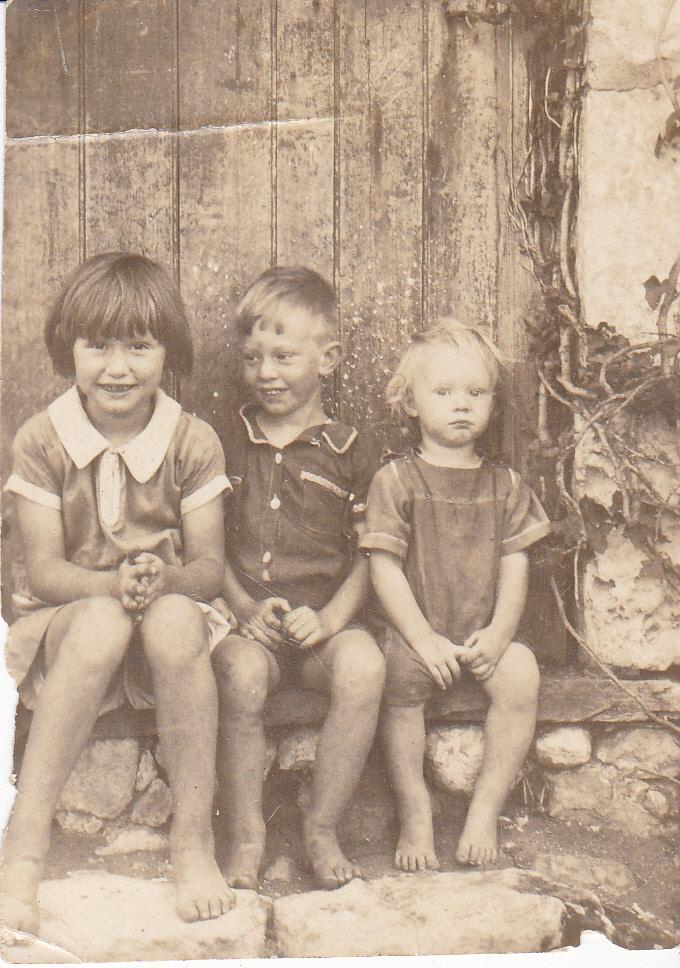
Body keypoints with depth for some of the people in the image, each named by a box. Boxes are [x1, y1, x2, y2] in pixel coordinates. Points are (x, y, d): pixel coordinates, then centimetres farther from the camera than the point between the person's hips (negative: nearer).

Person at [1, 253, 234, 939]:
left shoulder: (193, 443, -2)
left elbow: (210, 567, -3)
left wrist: (163, 580, -27)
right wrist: (114, 583, -27)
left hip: (171, 619, 1)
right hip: (68, 625, 0)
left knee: (174, 619, -35)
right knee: (101, 623, -36)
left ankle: (193, 839, -23)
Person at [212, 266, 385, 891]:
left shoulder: (347, 451, 8)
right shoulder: (228, 443, 11)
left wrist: (329, 618, -10)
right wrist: (248, 609, -7)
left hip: (323, 625, 0)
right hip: (247, 620, 0)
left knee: (363, 664, -31)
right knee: (241, 672, -33)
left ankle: (323, 828, -12)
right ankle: (246, 838, -14)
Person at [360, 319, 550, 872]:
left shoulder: (505, 486, 10)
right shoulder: (396, 481, -1)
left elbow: (514, 566, 6)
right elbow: (385, 568, -7)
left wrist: (499, 632, -9)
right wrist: (423, 638, -16)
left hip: (482, 634, 3)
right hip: (416, 630, -2)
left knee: (520, 673, -26)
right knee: (402, 675, -32)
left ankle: (485, 810, -10)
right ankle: (414, 811, -14)